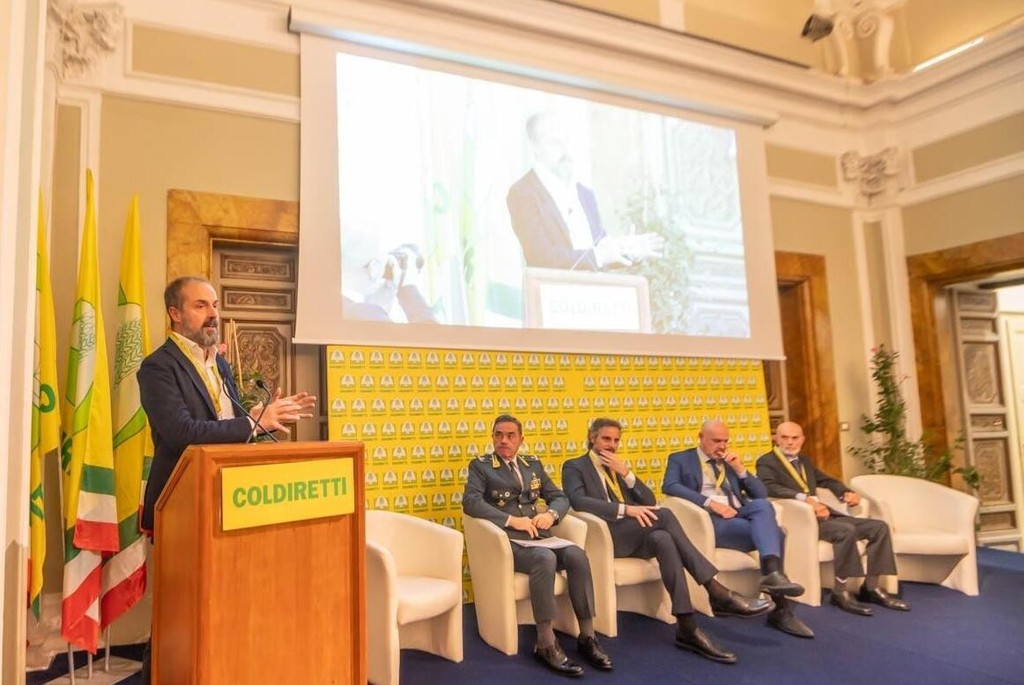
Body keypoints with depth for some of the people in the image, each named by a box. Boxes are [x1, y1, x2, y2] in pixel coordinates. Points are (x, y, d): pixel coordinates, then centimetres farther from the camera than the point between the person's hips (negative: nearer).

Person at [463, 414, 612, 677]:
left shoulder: (533, 464, 19)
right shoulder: (480, 466, 4)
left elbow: (560, 497, 16)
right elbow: (470, 502, -13)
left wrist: (551, 514, -8)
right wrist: (512, 520, -20)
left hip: (540, 536, 5)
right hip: (508, 541, -5)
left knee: (577, 555, -24)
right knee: (545, 558, -34)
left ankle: (587, 636, -15)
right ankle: (546, 643, -27)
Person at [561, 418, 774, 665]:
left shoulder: (619, 467, 25)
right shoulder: (574, 467, 5)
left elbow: (649, 501, 14)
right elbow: (578, 501, -16)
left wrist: (626, 473, -1)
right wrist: (624, 509, -26)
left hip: (632, 536, 6)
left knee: (663, 539, -31)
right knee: (664, 516, -28)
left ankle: (687, 628, -33)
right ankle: (717, 592, -28)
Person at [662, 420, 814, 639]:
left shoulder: (730, 462, 25)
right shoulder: (680, 460, 10)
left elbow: (761, 494, 18)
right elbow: (670, 486, -12)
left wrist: (740, 468, 4)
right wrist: (709, 502, -20)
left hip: (741, 516, 5)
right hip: (711, 521, -5)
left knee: (763, 505, -29)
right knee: (773, 532, -25)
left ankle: (772, 573, -36)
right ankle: (780, 608, -26)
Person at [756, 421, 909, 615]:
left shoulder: (805, 460, 25)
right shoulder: (766, 461, -2)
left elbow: (827, 481, 27)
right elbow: (768, 487, -20)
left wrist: (846, 492, 4)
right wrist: (804, 498, -32)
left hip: (821, 512, 9)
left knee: (878, 527, -3)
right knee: (846, 530, -31)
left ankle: (871, 587, 0)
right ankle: (841, 591, -19)